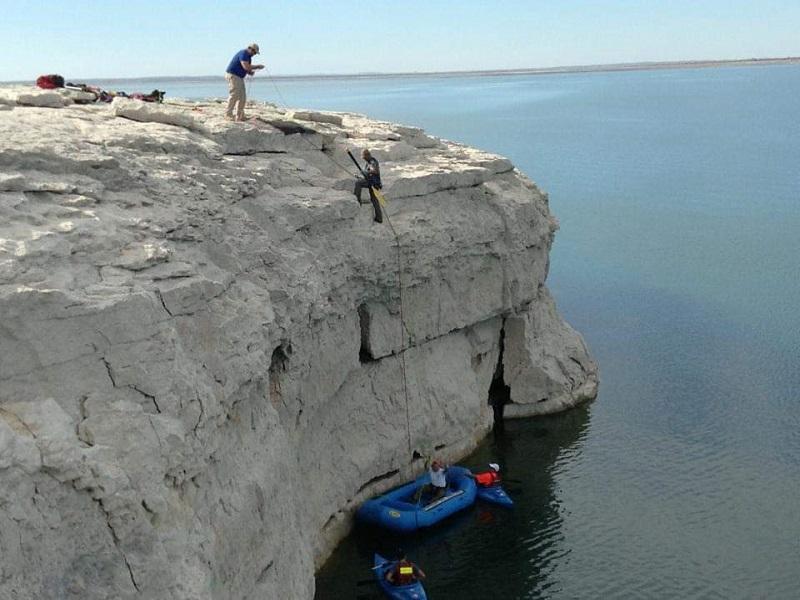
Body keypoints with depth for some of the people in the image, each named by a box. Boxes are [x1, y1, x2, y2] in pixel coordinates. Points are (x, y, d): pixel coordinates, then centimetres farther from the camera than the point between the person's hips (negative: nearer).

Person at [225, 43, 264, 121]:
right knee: (234, 96, -14)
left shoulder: (248, 56, 15)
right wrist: (257, 66, -18)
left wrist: (250, 72, -4)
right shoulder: (243, 54, -16)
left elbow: (246, 68, 18)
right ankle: (228, 114, -11)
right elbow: (246, 67, -27)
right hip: (233, 75, -10)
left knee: (242, 98, 6)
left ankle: (239, 116, 9)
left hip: (240, 77, 10)